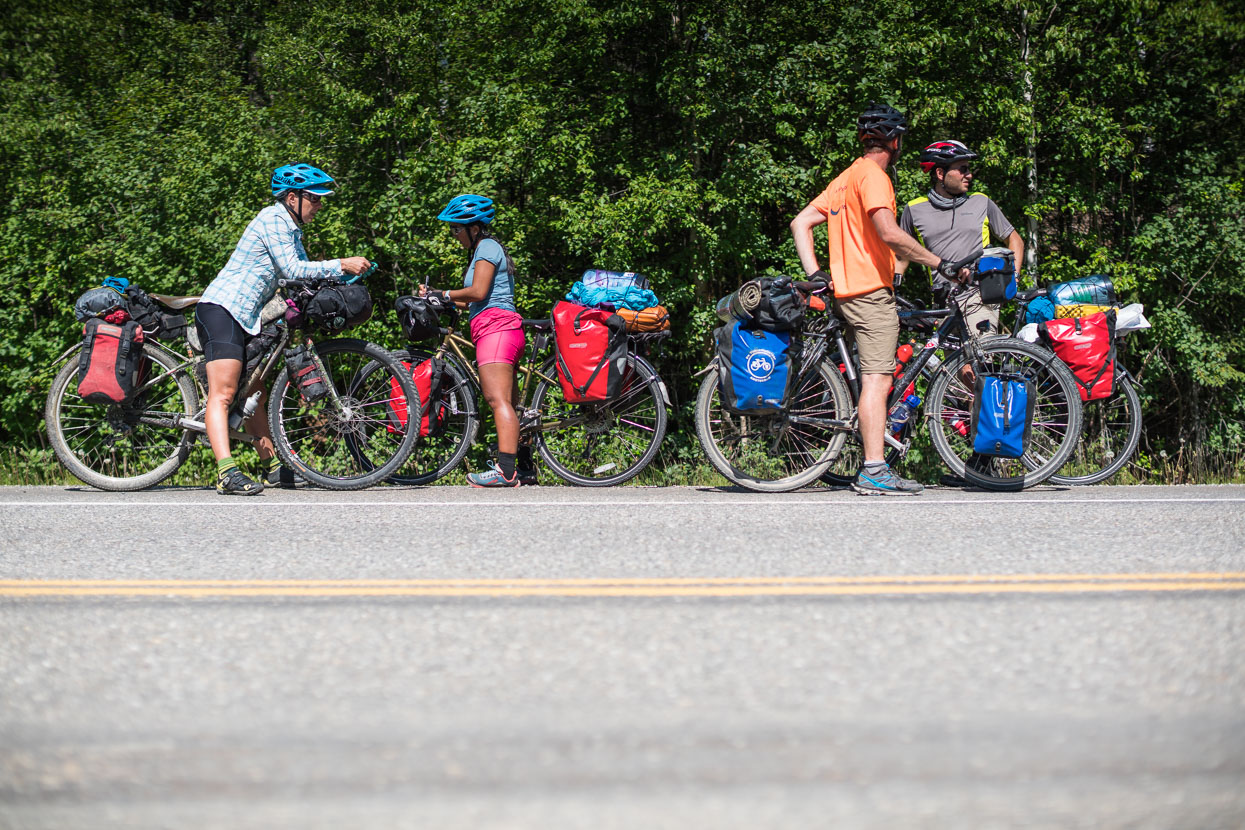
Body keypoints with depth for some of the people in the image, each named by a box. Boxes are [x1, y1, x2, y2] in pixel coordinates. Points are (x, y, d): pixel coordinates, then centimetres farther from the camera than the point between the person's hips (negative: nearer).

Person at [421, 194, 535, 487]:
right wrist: (436, 296, 18)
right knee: (508, 402, 12)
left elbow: (478, 292, -16)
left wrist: (445, 295, -3)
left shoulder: (486, 248, -4)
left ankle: (505, 470, -28)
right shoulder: (488, 248, 27)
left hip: (495, 326, -11)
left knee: (498, 399, -19)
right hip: (503, 329, 11)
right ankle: (525, 468, 14)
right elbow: (477, 301, 23)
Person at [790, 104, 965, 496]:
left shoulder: (846, 177, 20)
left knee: (876, 380, 12)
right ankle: (874, 470, -18)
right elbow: (889, 233, -23)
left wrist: (814, 273, 10)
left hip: (848, 292, 10)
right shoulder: (873, 175, -10)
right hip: (871, 291, -10)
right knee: (876, 380, -13)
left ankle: (875, 468, 13)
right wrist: (939, 262, -17)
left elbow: (800, 223, 19)